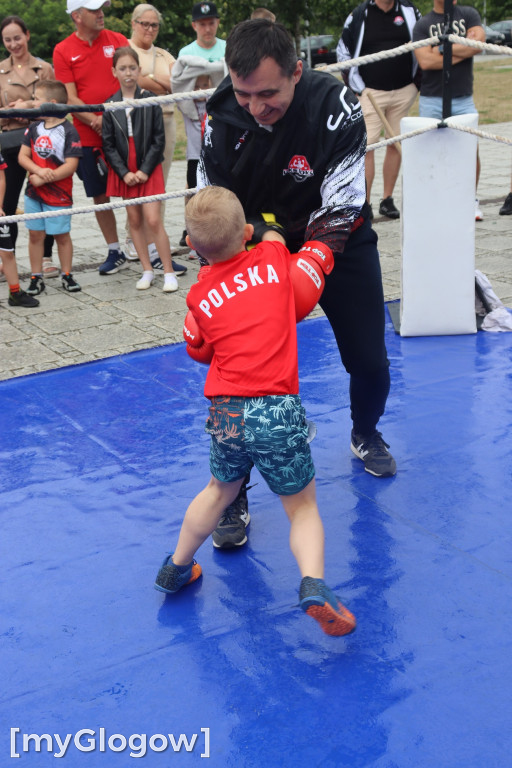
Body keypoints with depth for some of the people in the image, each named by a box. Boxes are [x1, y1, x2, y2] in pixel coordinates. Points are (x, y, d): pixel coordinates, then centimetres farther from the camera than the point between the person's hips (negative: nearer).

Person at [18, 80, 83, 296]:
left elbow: (70, 166, -18)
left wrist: (45, 178, -19)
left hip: (58, 195, -5)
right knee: (35, 235, 7)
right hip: (33, 192, 5)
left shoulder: (69, 132, -11)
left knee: (62, 235, 6)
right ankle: (36, 278, 15)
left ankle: (67, 275, 19)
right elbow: (22, 156, 1)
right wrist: (40, 171, -17)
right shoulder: (34, 128, 5)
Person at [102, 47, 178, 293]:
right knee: (135, 221, 7)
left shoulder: (150, 102, -3)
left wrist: (145, 170, -10)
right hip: (124, 173, 3)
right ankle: (147, 270, 17)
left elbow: (159, 140, -4)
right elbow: (108, 145, 2)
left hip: (148, 171, -3)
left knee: (153, 221, -9)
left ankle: (168, 272, -1)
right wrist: (124, 172, -8)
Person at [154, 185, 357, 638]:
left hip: (225, 415, 2)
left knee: (220, 491, 29)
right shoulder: (273, 258, 6)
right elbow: (320, 252, 25)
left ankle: (177, 568, 44)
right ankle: (314, 584, -11)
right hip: (277, 411, -2)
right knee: (302, 507, 13)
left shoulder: (199, 296, 8)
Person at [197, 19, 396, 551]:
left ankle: (364, 435, 40)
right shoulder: (221, 117, -21)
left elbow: (340, 211, -28)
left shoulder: (335, 106, -28)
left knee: (370, 364, 4)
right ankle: (233, 495, 8)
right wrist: (262, 232, -26)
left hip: (338, 246, 0)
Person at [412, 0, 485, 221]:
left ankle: (472, 199, 17)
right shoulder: (422, 25, 2)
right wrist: (463, 50, -9)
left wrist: (443, 49, -10)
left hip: (464, 98, 1)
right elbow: (425, 61, -13)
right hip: (432, 99, -1)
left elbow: (479, 43, -10)